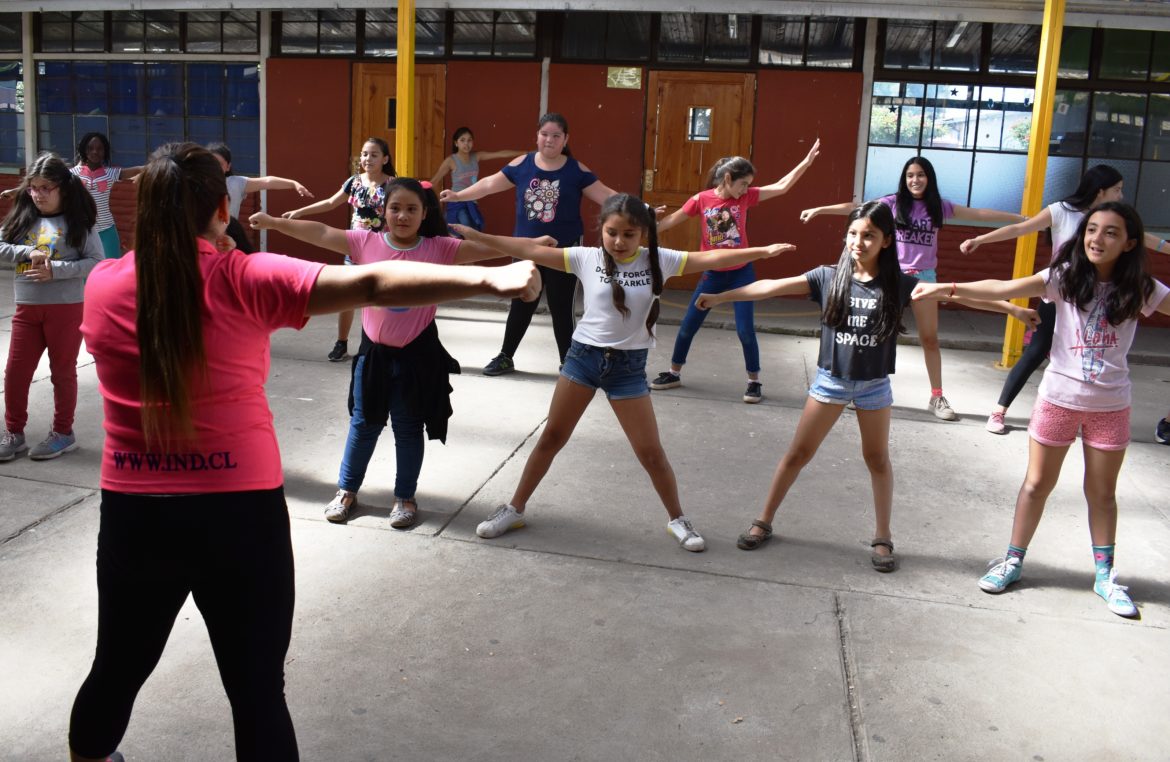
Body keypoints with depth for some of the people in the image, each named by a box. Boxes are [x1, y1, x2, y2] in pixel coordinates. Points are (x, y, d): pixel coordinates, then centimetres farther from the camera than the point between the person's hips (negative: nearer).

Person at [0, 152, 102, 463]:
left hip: (67, 308, -4)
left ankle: (63, 432, 22)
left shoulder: (78, 222, -6)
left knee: (62, 371, 8)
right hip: (27, 308, 4)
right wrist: (28, 253, -12)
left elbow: (96, 262, -11)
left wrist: (55, 269, -19)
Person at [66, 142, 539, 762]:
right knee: (258, 693, 8)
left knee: (117, 668, 26)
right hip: (239, 512, -4)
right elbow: (370, 284, -25)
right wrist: (486, 279, -31)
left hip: (134, 511, 4)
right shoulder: (243, 280, -13)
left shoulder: (101, 286, -1)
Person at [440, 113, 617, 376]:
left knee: (560, 307, 4)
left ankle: (568, 362, 18)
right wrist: (458, 195, 5)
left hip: (564, 250, -2)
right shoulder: (522, 164, -2)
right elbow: (490, 184, 5)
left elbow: (606, 195, -8)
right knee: (521, 305, 13)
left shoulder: (576, 170, -6)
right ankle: (505, 357, 28)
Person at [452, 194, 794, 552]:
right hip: (583, 356, 0)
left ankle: (677, 520, 23)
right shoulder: (586, 258, -8)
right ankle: (514, 509, 24)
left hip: (628, 365, 0)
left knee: (651, 452, 4)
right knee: (551, 437, 10)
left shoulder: (658, 261, -6)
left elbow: (710, 258, -11)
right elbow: (531, 250, -10)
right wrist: (476, 236, -13)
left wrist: (762, 251, -18)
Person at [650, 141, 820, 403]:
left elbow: (781, 187, -7)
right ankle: (674, 373, 22)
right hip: (712, 273, 0)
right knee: (688, 325, 6)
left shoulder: (746, 197, -6)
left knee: (745, 330, -4)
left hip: (741, 272, 0)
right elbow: (672, 220, -5)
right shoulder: (701, 199, -10)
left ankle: (754, 381, 11)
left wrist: (806, 162, -15)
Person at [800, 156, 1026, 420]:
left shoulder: (939, 207, 3)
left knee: (930, 338, 8)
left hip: (924, 276, 2)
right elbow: (855, 208, -10)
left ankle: (937, 397, 16)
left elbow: (980, 214, 6)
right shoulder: (893, 203, -4)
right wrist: (819, 209, -18)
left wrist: (1021, 218, 7)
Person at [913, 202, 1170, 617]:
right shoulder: (1065, 276, -11)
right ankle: (1013, 560, 25)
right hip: (1058, 398, -1)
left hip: (1110, 406, 1)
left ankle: (1105, 574, 28)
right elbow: (1005, 289, -22)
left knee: (1102, 493, 13)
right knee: (1037, 484, 10)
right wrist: (947, 288, -33)